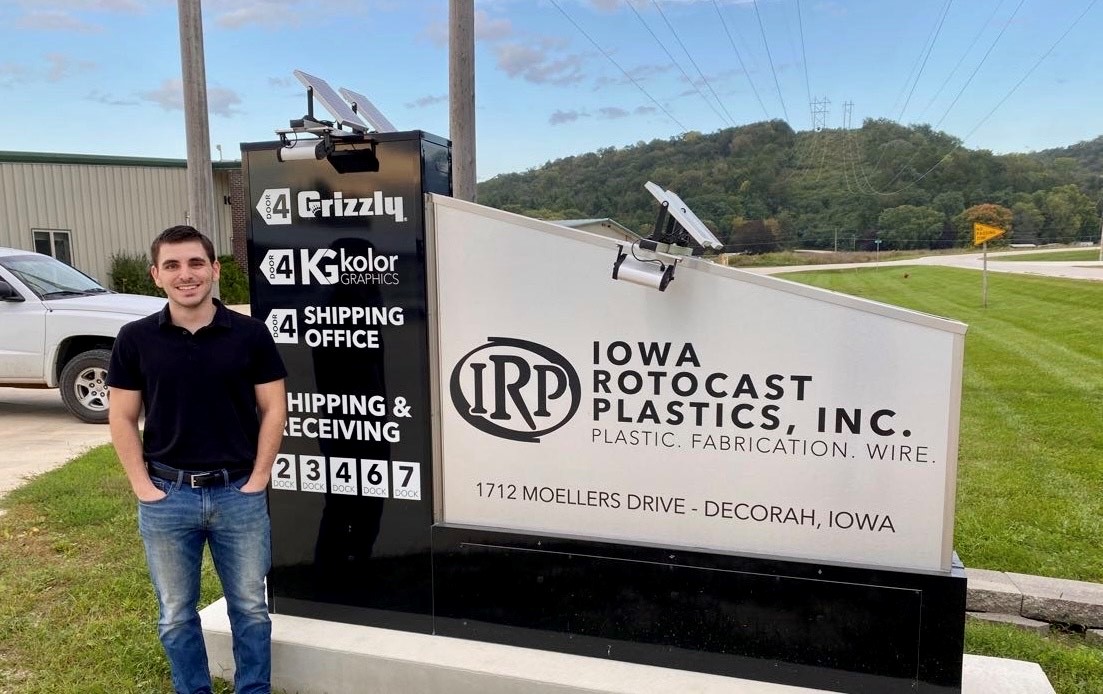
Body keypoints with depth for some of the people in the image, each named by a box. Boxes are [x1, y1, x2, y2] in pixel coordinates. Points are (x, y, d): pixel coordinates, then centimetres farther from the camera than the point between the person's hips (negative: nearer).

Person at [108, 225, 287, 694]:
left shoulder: (250, 333, -4)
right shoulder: (136, 339, -2)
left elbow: (273, 409, -1)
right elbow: (122, 418, 2)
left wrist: (257, 479, -5)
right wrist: (143, 486, -4)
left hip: (239, 493, -1)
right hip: (167, 496, 1)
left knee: (250, 607, 12)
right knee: (177, 614, 15)